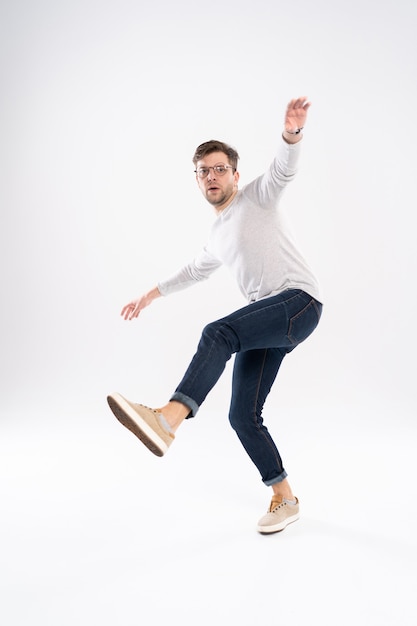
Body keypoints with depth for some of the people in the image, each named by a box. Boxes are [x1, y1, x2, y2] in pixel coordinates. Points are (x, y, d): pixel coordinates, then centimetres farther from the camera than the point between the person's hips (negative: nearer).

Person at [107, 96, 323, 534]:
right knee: (243, 415, -1)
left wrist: (292, 130, -36)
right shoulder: (216, 235, 25)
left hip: (299, 301, -8)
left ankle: (167, 420, -50)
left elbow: (284, 168, -15)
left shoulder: (258, 197, 5)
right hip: (264, 322, 8)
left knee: (217, 334, -34)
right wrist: (153, 294, 44)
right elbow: (196, 271, 43)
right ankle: (284, 500, 12)